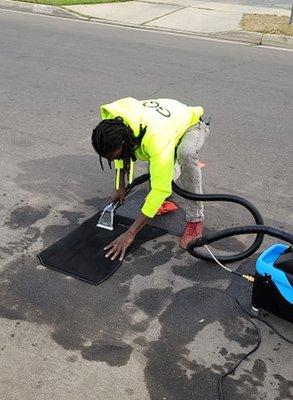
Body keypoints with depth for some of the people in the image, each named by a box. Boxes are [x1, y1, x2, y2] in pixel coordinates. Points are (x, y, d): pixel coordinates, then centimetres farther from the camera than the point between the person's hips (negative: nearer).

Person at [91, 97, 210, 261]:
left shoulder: (157, 140, -46)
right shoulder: (111, 117, -27)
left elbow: (160, 190, -42)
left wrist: (130, 234, -40)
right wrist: (121, 186, -4)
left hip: (193, 123, -7)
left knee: (186, 153, -38)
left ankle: (195, 220, -23)